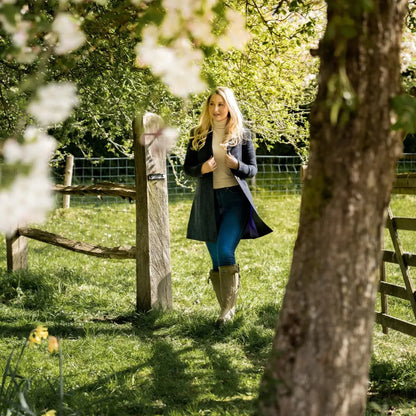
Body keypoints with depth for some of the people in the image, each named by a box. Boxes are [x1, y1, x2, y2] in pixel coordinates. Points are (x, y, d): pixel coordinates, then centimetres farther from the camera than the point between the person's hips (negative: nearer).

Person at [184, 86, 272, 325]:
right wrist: (202, 169, -11)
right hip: (208, 202, 3)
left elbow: (253, 169, 6)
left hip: (235, 199, -3)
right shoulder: (198, 135, 8)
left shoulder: (242, 135, 4)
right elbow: (187, 167, 11)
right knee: (216, 260, 6)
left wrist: (237, 165, -15)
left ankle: (228, 308, -12)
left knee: (225, 252, -19)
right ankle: (228, 307, 17)